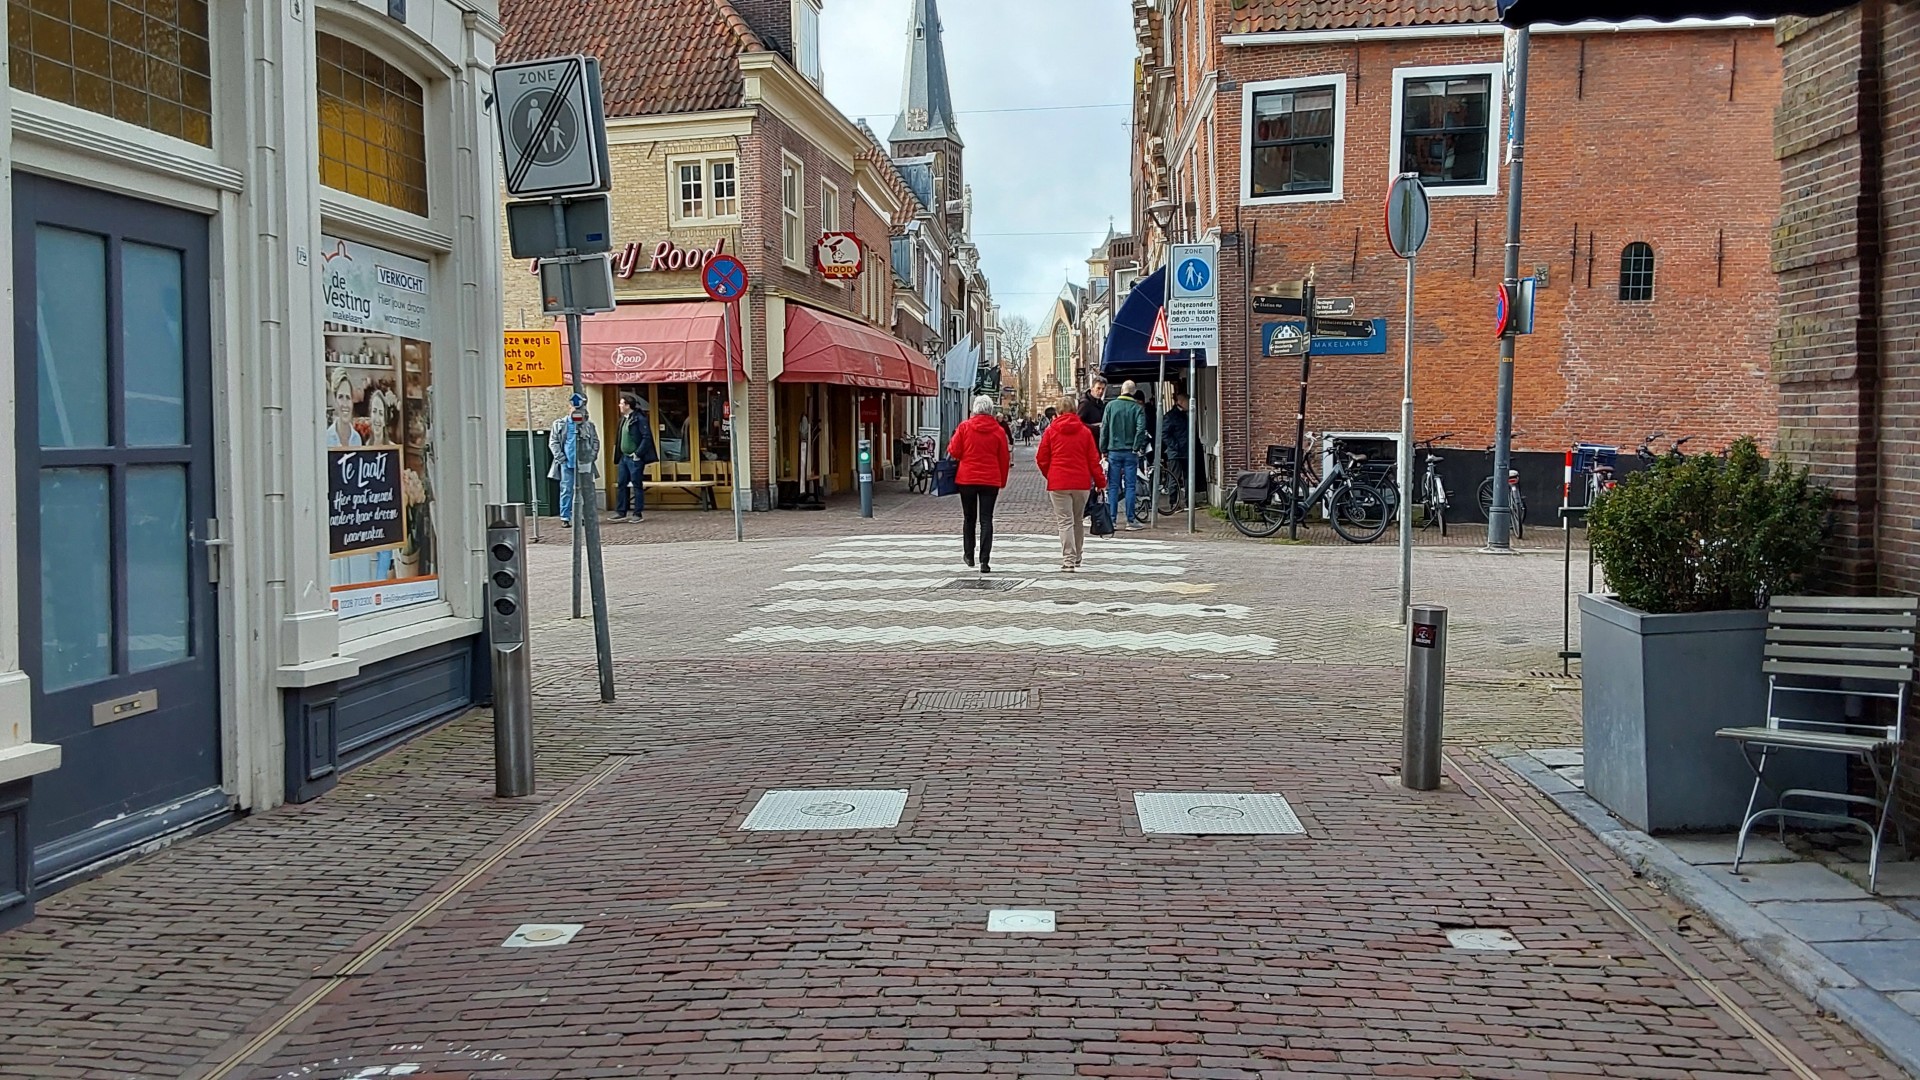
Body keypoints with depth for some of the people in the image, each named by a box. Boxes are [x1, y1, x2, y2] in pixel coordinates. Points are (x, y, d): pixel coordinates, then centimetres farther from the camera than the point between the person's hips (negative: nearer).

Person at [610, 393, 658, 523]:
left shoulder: (639, 419, -13)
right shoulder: (624, 419, 13)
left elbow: (647, 438, -18)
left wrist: (638, 454, -19)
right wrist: (620, 454, 13)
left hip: (635, 458, -9)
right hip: (624, 457, 9)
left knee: (637, 485, -2)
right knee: (622, 484, 9)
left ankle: (638, 514, 4)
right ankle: (620, 512, 15)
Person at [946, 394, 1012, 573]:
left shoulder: (964, 427, -5)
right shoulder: (998, 431, -1)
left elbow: (954, 452, -4)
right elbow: (1004, 458, 3)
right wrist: (1002, 481, 13)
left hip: (967, 479, 0)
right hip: (990, 480, 0)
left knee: (969, 518, 16)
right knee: (986, 519, 0)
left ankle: (969, 555, 27)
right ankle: (984, 561, -9)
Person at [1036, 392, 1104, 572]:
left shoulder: (1051, 430, 0)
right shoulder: (1085, 431, 3)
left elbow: (1041, 458, 2)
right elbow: (1094, 459, 4)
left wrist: (1049, 476, 18)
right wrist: (1100, 482, 12)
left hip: (1058, 483, -2)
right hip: (1082, 483, 2)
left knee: (1065, 522, -3)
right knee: (1078, 521, 17)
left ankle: (1069, 560, -12)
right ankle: (1077, 557, 29)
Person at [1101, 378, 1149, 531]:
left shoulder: (1111, 405, 1)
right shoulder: (1138, 408, -2)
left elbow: (1104, 428, 0)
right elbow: (1141, 428, -14)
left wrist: (1104, 450, 5)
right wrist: (1136, 447, -6)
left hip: (1114, 451, 1)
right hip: (1130, 452, -1)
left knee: (1113, 487, 6)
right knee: (1130, 486, 2)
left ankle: (1112, 520, 4)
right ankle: (1130, 521, 1)